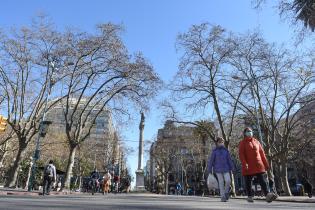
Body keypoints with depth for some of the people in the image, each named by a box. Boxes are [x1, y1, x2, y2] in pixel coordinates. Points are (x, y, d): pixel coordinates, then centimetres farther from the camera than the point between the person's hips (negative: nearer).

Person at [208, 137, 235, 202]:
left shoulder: (226, 150, 6)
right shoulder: (215, 151, -3)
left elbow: (229, 160, 9)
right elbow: (211, 160, -2)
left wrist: (232, 168, 6)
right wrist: (210, 170, -3)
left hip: (225, 169, 2)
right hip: (218, 170, -2)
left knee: (228, 181, -9)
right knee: (221, 183, 0)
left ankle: (226, 192, 18)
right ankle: (222, 196, 12)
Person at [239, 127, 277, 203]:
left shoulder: (256, 141, 13)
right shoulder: (242, 143, 0)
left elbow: (262, 153, 15)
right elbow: (241, 154, -9)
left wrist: (266, 163, 12)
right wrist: (244, 164, -21)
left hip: (259, 165, 3)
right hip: (248, 166, -3)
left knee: (263, 180, -6)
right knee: (248, 182, 6)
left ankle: (268, 195, -13)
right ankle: (249, 196, 18)